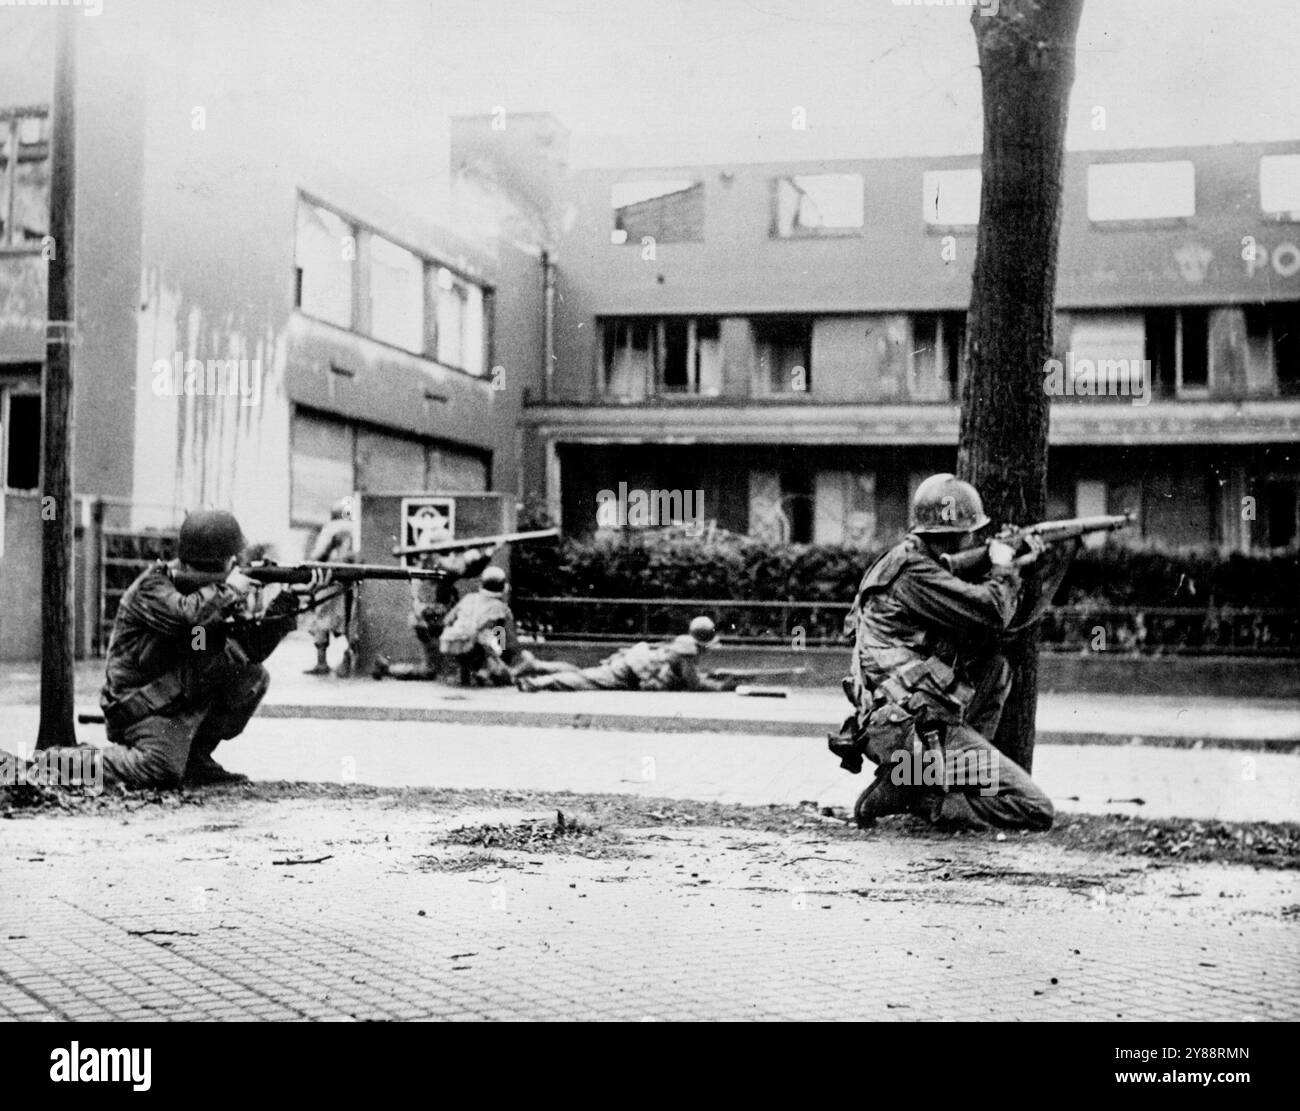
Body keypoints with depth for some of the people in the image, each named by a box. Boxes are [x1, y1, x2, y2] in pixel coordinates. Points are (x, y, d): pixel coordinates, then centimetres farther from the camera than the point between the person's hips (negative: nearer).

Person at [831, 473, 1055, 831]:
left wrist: (1014, 570, 17)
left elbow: (978, 634, 23)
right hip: (910, 730, -10)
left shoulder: (920, 564, 19)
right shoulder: (912, 570, -12)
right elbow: (991, 614, -17)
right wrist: (1001, 568, 4)